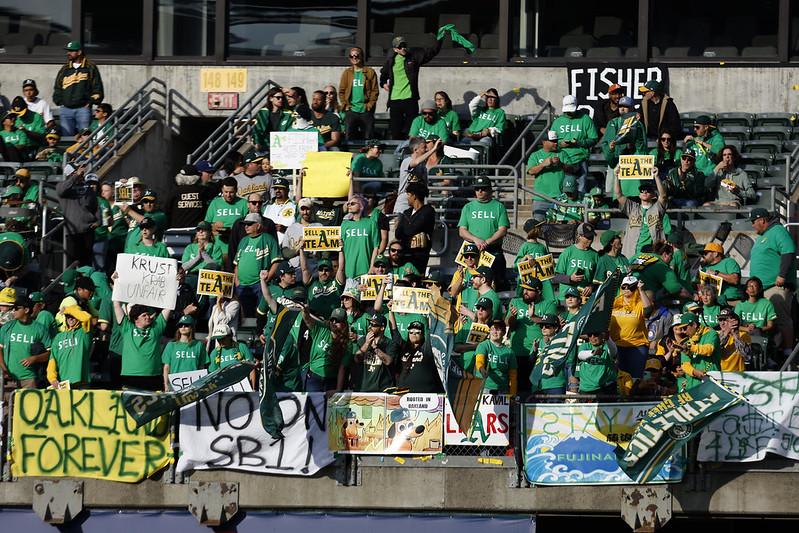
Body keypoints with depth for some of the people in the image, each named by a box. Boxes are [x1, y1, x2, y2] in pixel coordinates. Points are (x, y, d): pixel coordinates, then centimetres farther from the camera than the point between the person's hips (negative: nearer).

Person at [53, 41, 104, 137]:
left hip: (83, 109, -3)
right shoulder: (64, 70, 17)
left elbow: (98, 87, 5)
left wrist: (90, 102, -4)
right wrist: (61, 102, 8)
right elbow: (57, 88, 23)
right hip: (66, 109, 4)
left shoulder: (90, 67, 7)